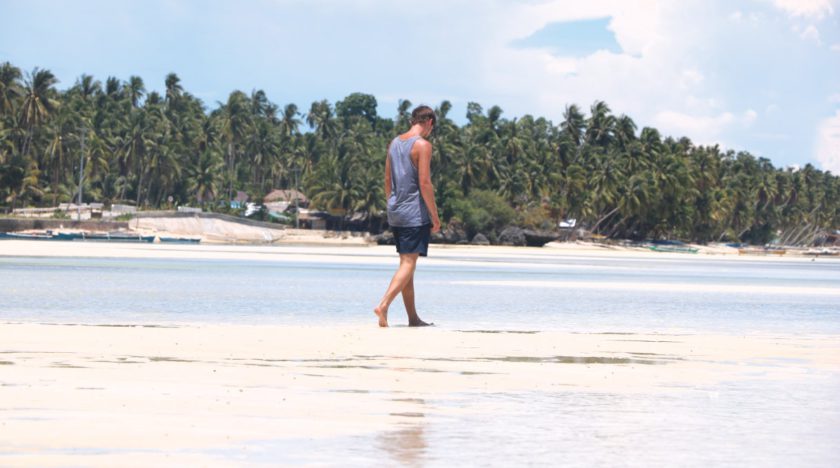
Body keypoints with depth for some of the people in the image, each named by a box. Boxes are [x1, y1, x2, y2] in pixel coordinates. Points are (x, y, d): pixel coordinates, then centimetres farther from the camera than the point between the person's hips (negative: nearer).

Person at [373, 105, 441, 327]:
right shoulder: (422, 145, -11)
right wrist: (435, 216, -12)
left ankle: (413, 317, 16)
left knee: (406, 263, 12)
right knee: (408, 263, -8)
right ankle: (383, 305, -24)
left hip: (396, 214, 8)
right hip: (415, 213, -8)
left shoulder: (394, 143, 12)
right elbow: (424, 183, -16)